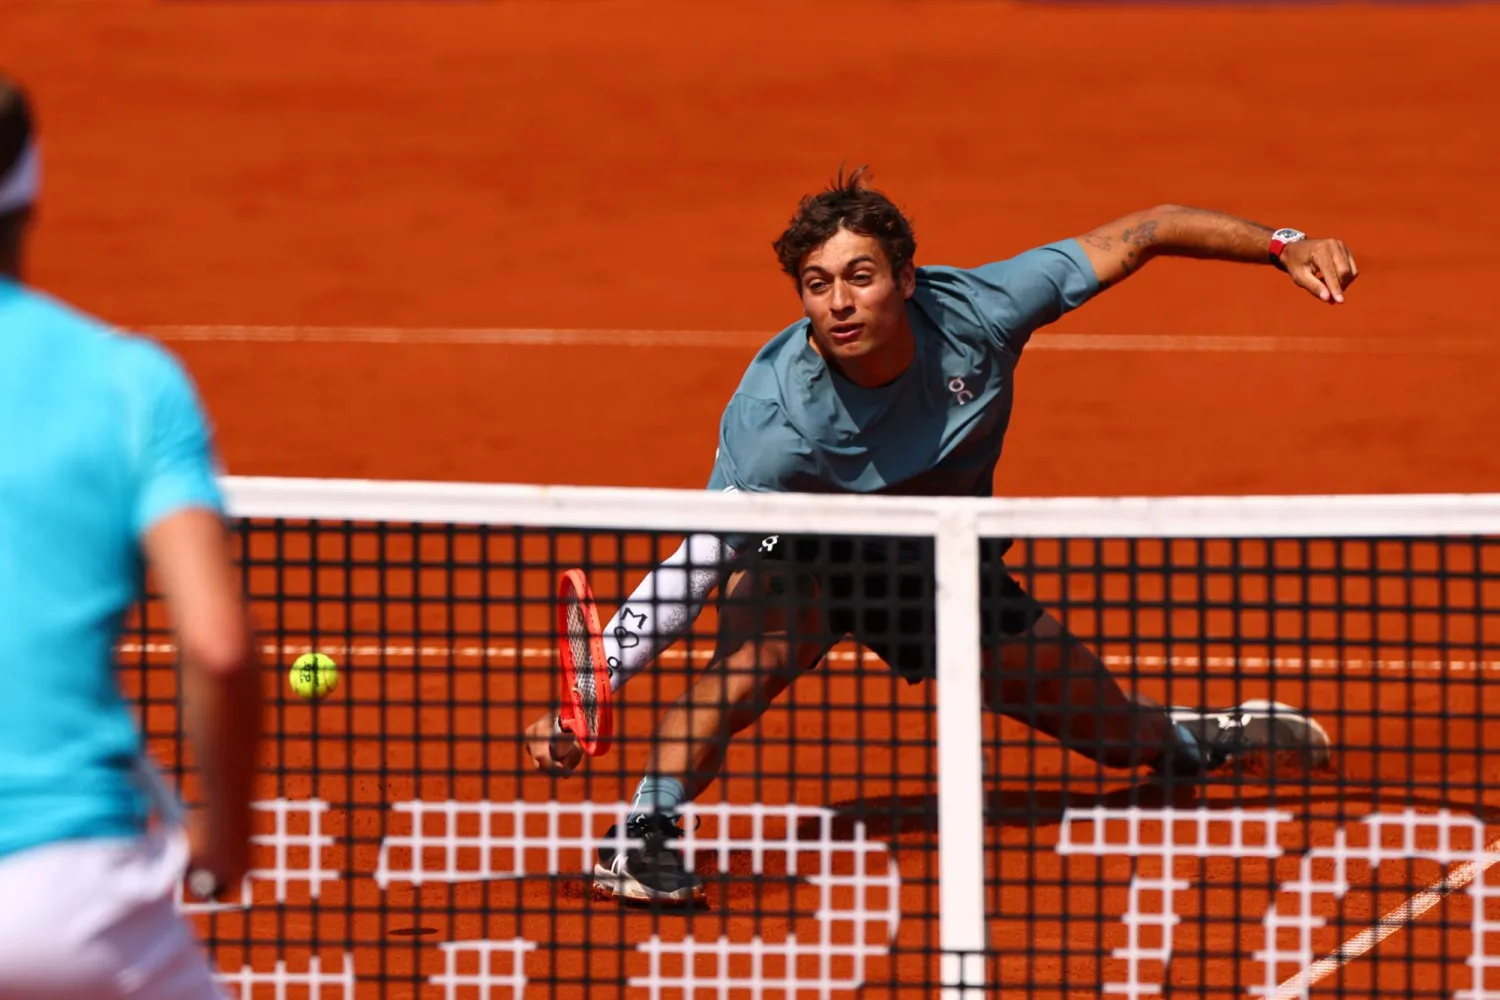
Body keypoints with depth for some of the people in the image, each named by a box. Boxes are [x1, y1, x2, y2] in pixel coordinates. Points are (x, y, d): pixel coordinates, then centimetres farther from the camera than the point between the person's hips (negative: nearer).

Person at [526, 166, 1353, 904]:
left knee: (1119, 733, 13)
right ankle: (642, 835, -33)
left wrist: (1283, 246, -22)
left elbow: (1136, 236, -19)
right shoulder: (773, 421, -38)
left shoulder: (976, 311, -29)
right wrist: (588, 694, -53)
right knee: (760, 640, -40)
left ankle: (1195, 738, 49)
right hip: (813, 560, -3)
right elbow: (693, 566, -42)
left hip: (950, 567, 4)